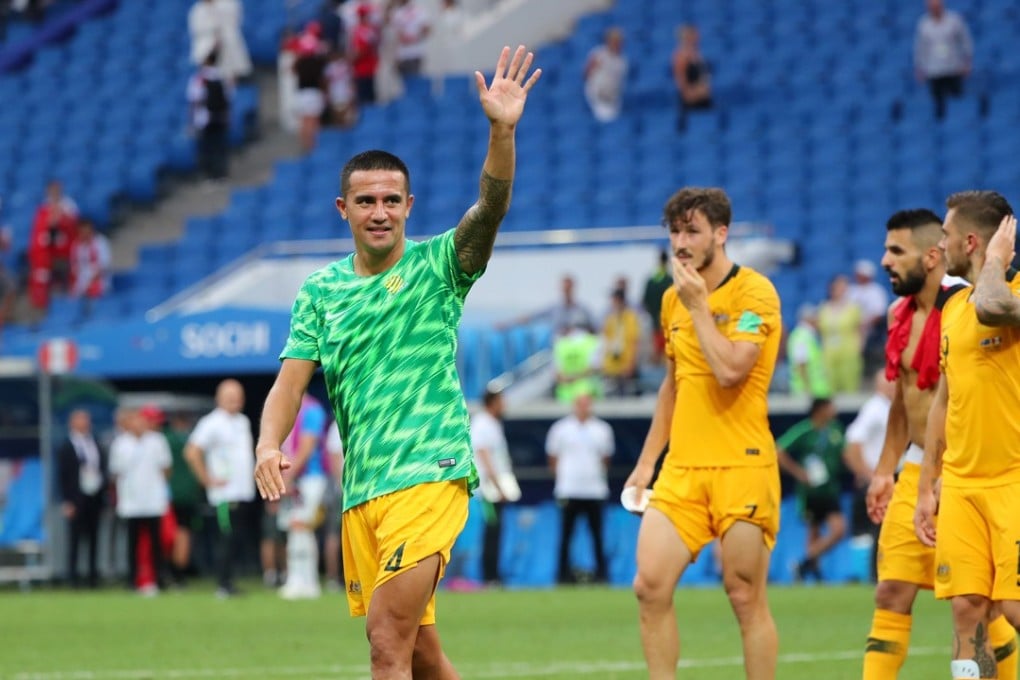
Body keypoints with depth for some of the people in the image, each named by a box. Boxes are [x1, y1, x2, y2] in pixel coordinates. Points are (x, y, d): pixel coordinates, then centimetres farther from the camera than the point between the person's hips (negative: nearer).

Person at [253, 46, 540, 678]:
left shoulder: (437, 266, 0)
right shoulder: (320, 289, 12)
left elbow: (490, 208, -17)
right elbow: (291, 381, 6)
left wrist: (502, 132, -34)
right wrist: (269, 444, -14)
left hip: (429, 477, -5)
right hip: (361, 494, 6)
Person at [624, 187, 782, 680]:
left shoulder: (753, 292, -8)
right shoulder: (673, 298, 13)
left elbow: (730, 370, -22)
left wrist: (698, 305, -13)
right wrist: (647, 461, 20)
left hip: (741, 467, -6)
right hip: (682, 468, 6)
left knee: (746, 596, -3)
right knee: (650, 585, -5)